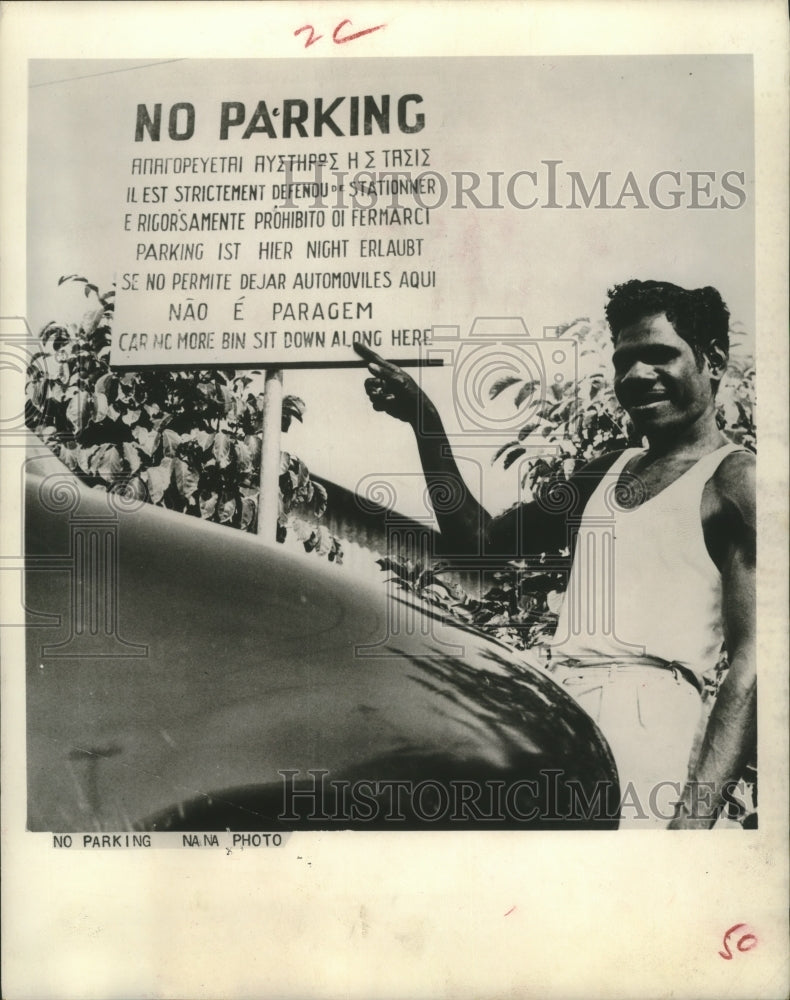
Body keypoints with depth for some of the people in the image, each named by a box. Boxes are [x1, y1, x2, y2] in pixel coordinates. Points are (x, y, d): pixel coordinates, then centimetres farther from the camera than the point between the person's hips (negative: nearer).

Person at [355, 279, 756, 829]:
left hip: (640, 720, -6)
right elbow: (482, 541, 24)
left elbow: (753, 664, -9)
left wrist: (693, 816, -20)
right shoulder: (608, 471, 22)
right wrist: (426, 423, 16)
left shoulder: (733, 479, 0)